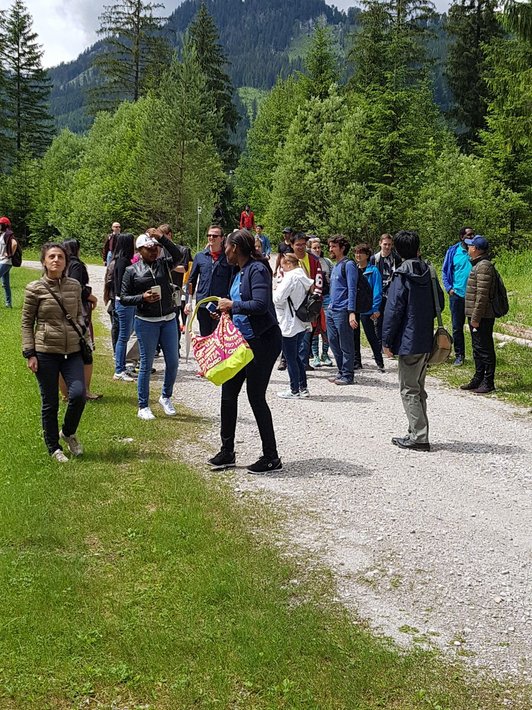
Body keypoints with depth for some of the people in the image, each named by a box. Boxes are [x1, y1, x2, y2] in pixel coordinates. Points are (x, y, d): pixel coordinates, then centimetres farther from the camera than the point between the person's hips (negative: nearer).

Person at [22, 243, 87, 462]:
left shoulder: (75, 285, 6)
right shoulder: (35, 289, -4)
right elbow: (26, 322, 0)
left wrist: (82, 330, 2)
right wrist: (30, 353, -5)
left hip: (73, 351, 3)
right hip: (46, 351, -2)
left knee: (78, 394, -13)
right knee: (50, 403, 5)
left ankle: (68, 432, 16)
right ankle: (53, 448, 22)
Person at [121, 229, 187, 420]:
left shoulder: (163, 263, 6)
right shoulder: (132, 271, 0)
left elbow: (179, 255, -14)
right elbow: (123, 298, 0)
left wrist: (162, 238, -21)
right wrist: (142, 298, -16)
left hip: (169, 320, 3)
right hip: (146, 322, -3)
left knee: (173, 362, 7)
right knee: (146, 364, 1)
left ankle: (166, 397, 30)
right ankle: (143, 407, 13)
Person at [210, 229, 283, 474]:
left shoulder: (257, 269, -16)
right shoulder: (240, 272, 13)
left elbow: (260, 305, -26)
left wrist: (233, 305, -15)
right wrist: (227, 309, 9)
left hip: (262, 341, -10)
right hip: (243, 341, 10)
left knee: (256, 397, -4)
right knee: (228, 393, 11)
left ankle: (271, 458, 9)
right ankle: (227, 452, 23)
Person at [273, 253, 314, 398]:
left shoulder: (290, 277, -16)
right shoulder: (304, 277, 9)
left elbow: (278, 299, -20)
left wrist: (274, 292, 2)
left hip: (290, 325, -9)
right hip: (303, 323, 9)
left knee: (290, 358, 1)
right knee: (298, 355, 17)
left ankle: (294, 390, 7)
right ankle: (303, 388, 21)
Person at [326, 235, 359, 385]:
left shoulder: (348, 265, -9)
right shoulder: (335, 266, 18)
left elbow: (352, 290, -15)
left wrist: (351, 312, -21)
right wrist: (330, 305, 19)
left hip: (342, 311, -9)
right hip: (331, 310, 9)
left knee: (346, 345, -2)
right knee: (333, 343, 12)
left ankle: (348, 375, 5)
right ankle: (341, 371, 22)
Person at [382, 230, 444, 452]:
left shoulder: (401, 276, -13)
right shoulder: (428, 273, 6)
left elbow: (393, 311, -14)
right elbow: (440, 302, 14)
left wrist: (387, 342, -9)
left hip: (408, 342, -7)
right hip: (426, 341, 7)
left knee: (409, 390, -1)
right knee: (418, 388, 16)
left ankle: (419, 437, -1)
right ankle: (417, 433, 22)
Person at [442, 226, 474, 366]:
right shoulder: (453, 251, 0)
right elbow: (445, 271, 5)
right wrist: (448, 288, -6)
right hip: (457, 295, 0)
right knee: (457, 327, 7)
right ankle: (459, 355, 18)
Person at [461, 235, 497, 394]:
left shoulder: (484, 266, -17)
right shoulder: (478, 265, 15)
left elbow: (482, 295, -22)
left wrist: (476, 318, -21)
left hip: (482, 317, -10)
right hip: (475, 316, 10)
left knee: (485, 349, -2)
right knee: (477, 348, 17)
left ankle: (488, 383, 5)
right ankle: (478, 379, 26)